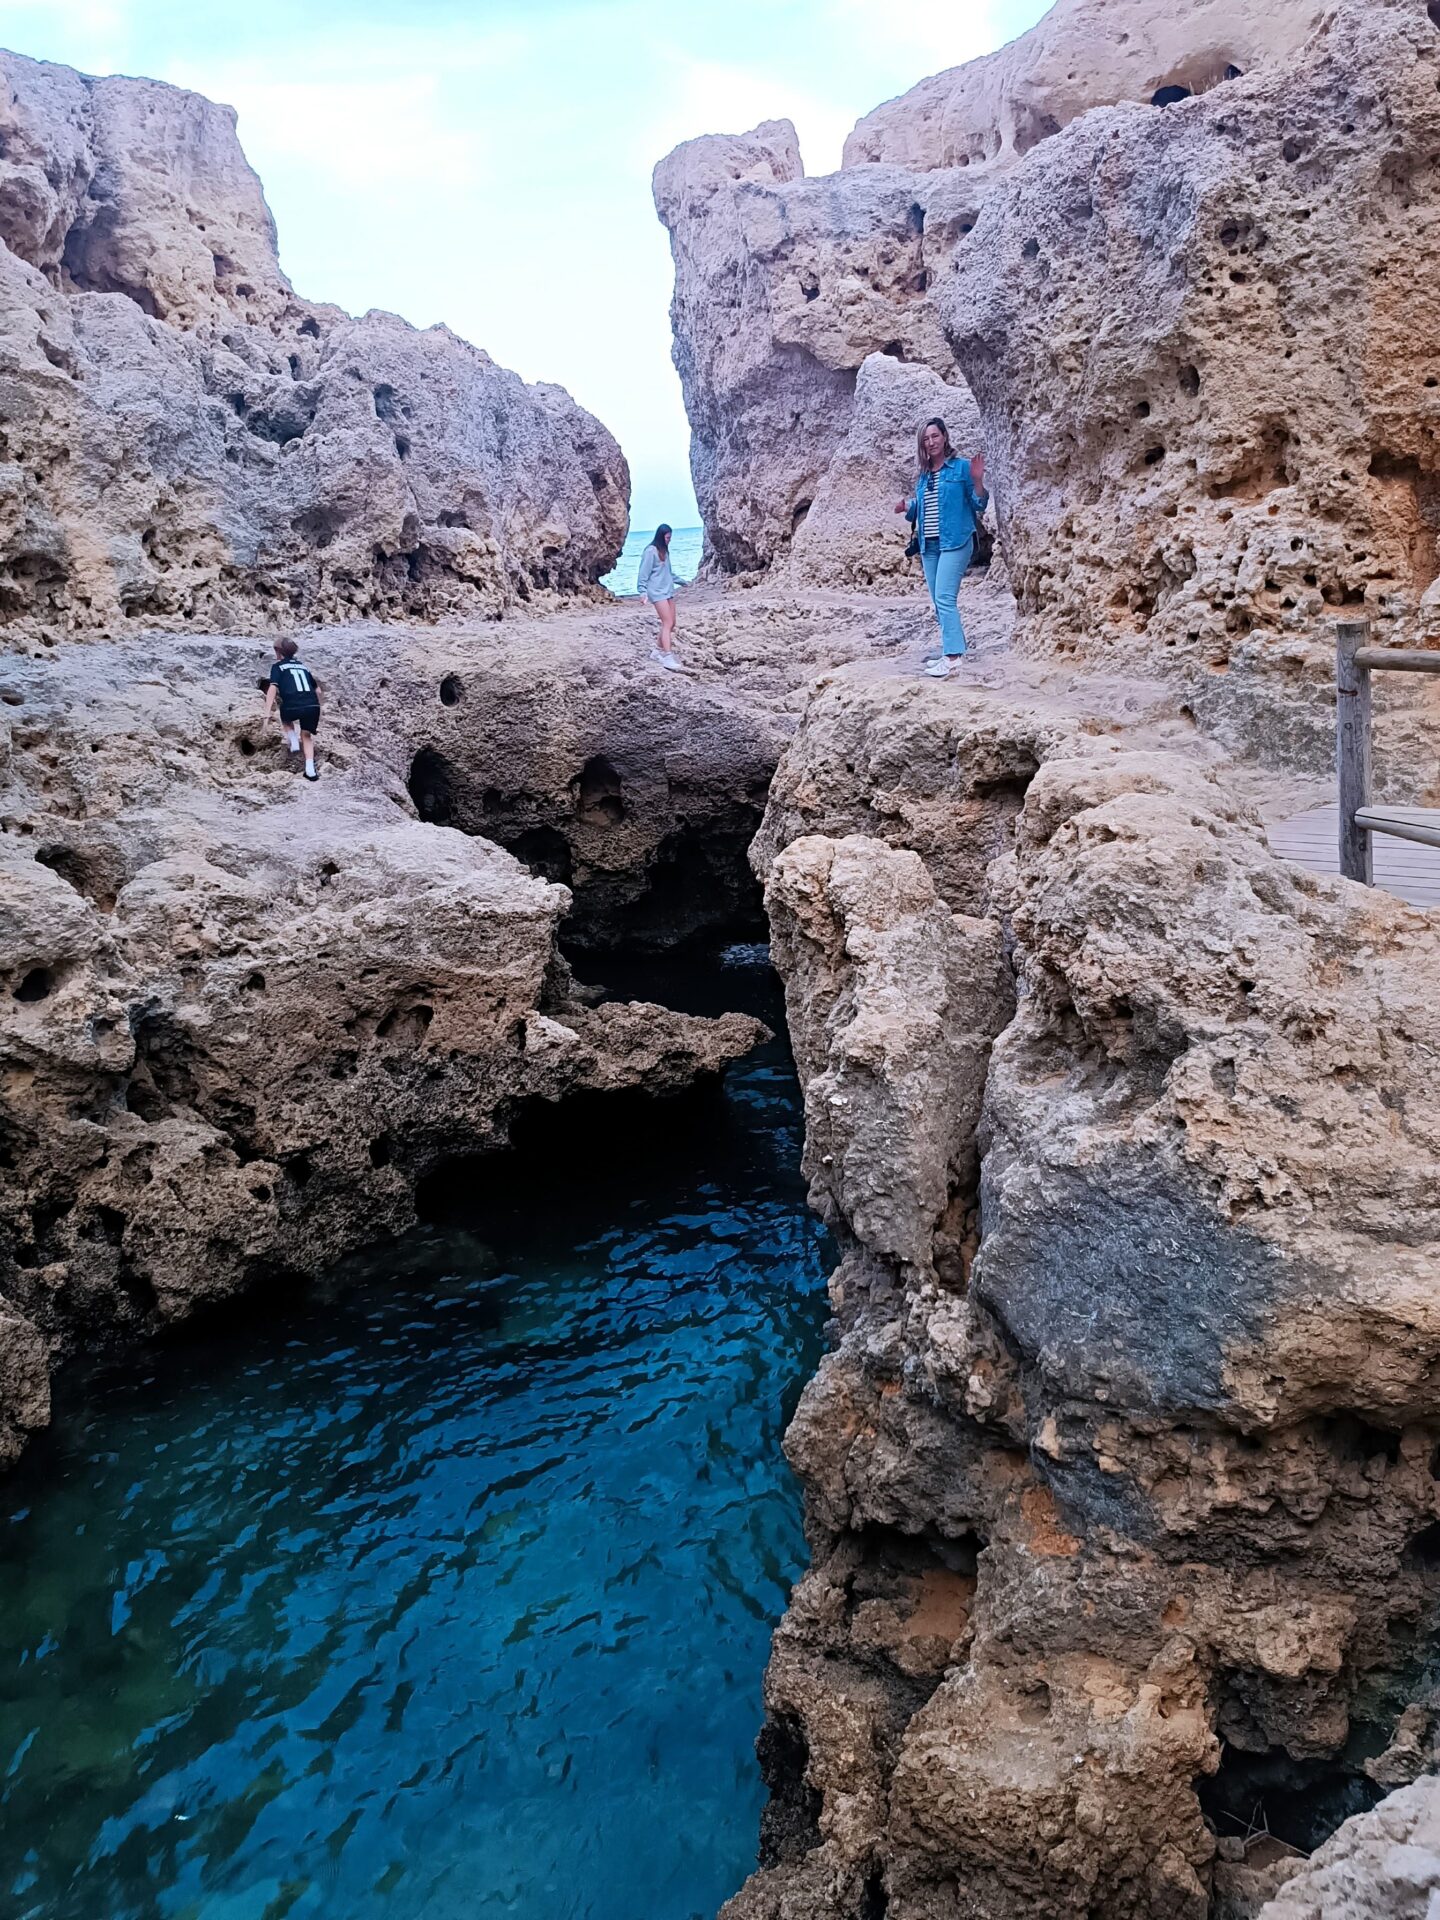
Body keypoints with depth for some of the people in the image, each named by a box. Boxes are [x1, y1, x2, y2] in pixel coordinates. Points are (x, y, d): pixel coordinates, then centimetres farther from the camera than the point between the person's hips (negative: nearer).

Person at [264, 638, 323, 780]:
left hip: (292, 706, -3)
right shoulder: (303, 665, 26)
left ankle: (293, 742, 14)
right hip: (313, 706, 3)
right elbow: (318, 690, 28)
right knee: (306, 736, 20)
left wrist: (267, 713, -8)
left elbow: (273, 688, -3)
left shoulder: (278, 666, 13)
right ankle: (310, 770, 6)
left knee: (286, 719, 34)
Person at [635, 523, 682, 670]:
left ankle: (657, 650, 17)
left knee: (671, 624, 6)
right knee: (667, 623, -15)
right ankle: (667, 657, -19)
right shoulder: (651, 551, -11)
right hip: (657, 592, -9)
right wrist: (642, 592, -18)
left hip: (668, 590, 9)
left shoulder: (664, 550, 14)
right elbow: (644, 573, -13)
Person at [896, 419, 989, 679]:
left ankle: (954, 656, -26)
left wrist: (977, 480, -20)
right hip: (929, 545, 7)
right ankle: (949, 651, 17)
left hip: (955, 542, -7)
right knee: (938, 602, 9)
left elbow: (979, 505, -3)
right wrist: (907, 507, 3)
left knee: (944, 597, -20)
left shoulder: (961, 467, -3)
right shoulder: (924, 474, 14)